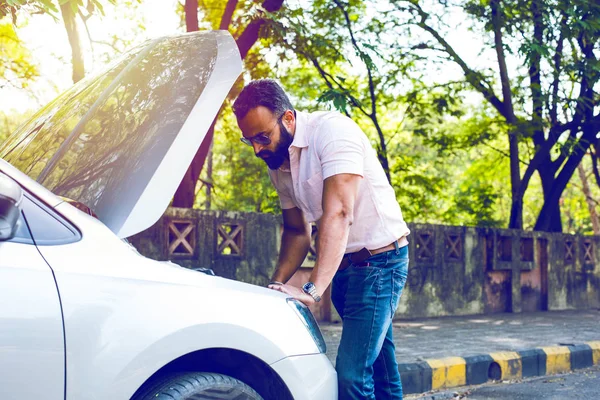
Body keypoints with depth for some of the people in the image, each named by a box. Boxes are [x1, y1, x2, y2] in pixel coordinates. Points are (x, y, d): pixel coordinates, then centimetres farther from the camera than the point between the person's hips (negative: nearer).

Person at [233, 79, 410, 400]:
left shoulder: (332, 130, -20)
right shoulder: (277, 164, 5)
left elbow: (338, 215, -30)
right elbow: (297, 232, 14)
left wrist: (313, 289, -36)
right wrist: (276, 285, -1)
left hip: (380, 261, -8)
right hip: (343, 266, 8)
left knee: (350, 374, -17)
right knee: (382, 374, 14)